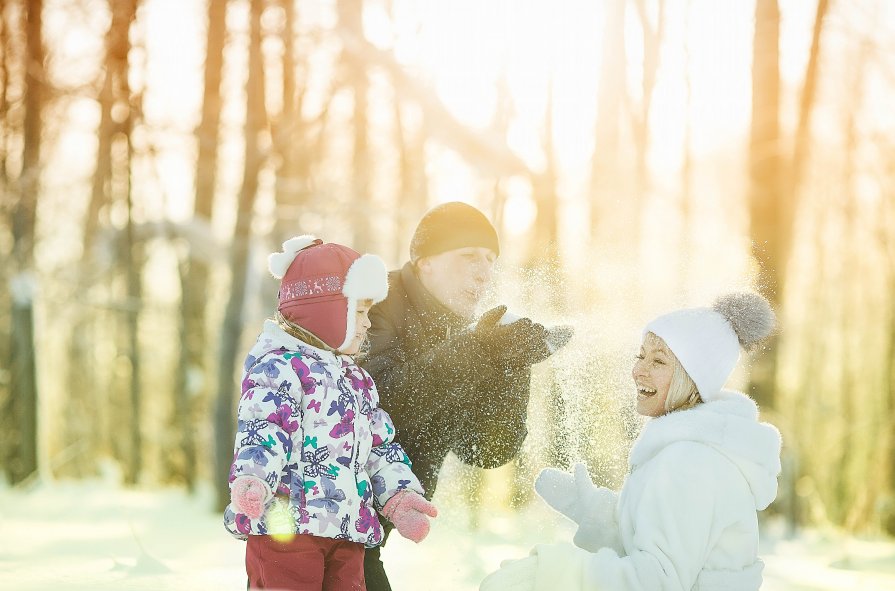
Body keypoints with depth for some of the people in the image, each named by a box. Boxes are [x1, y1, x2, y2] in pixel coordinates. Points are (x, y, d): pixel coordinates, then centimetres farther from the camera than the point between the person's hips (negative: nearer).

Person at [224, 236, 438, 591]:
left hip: (347, 532, 9)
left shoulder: (356, 379, 22)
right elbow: (262, 434, -20)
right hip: (286, 524, -9)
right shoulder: (278, 367, -7)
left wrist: (398, 494, 9)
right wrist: (251, 482, -39)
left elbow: (380, 445, 25)